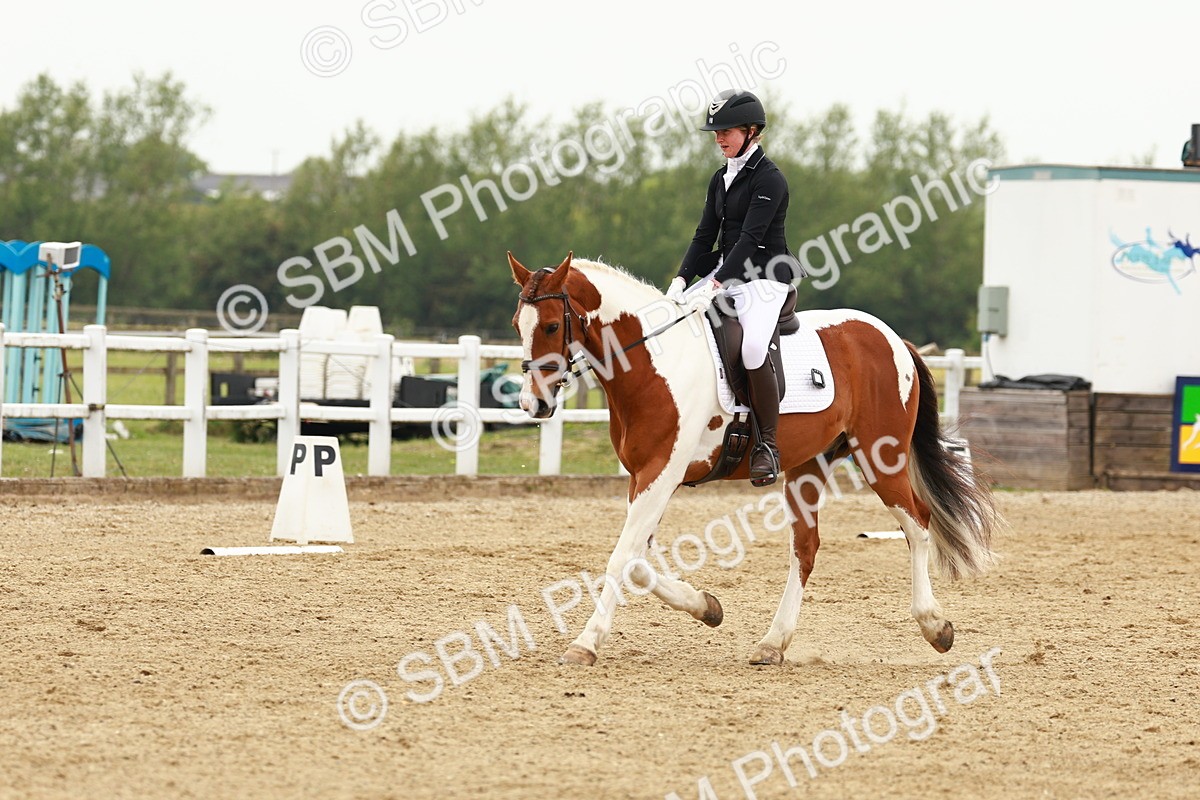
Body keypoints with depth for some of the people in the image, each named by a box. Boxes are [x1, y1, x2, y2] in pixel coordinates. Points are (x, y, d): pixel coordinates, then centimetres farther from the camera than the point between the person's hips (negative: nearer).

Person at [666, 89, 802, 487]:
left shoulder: (769, 178, -11)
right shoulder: (721, 179, 14)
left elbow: (751, 237, -19)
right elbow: (705, 235, 11)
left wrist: (716, 283, -26)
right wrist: (682, 279, -4)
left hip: (765, 276, -9)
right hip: (727, 273, 9)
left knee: (752, 348, -32)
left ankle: (768, 444, -21)